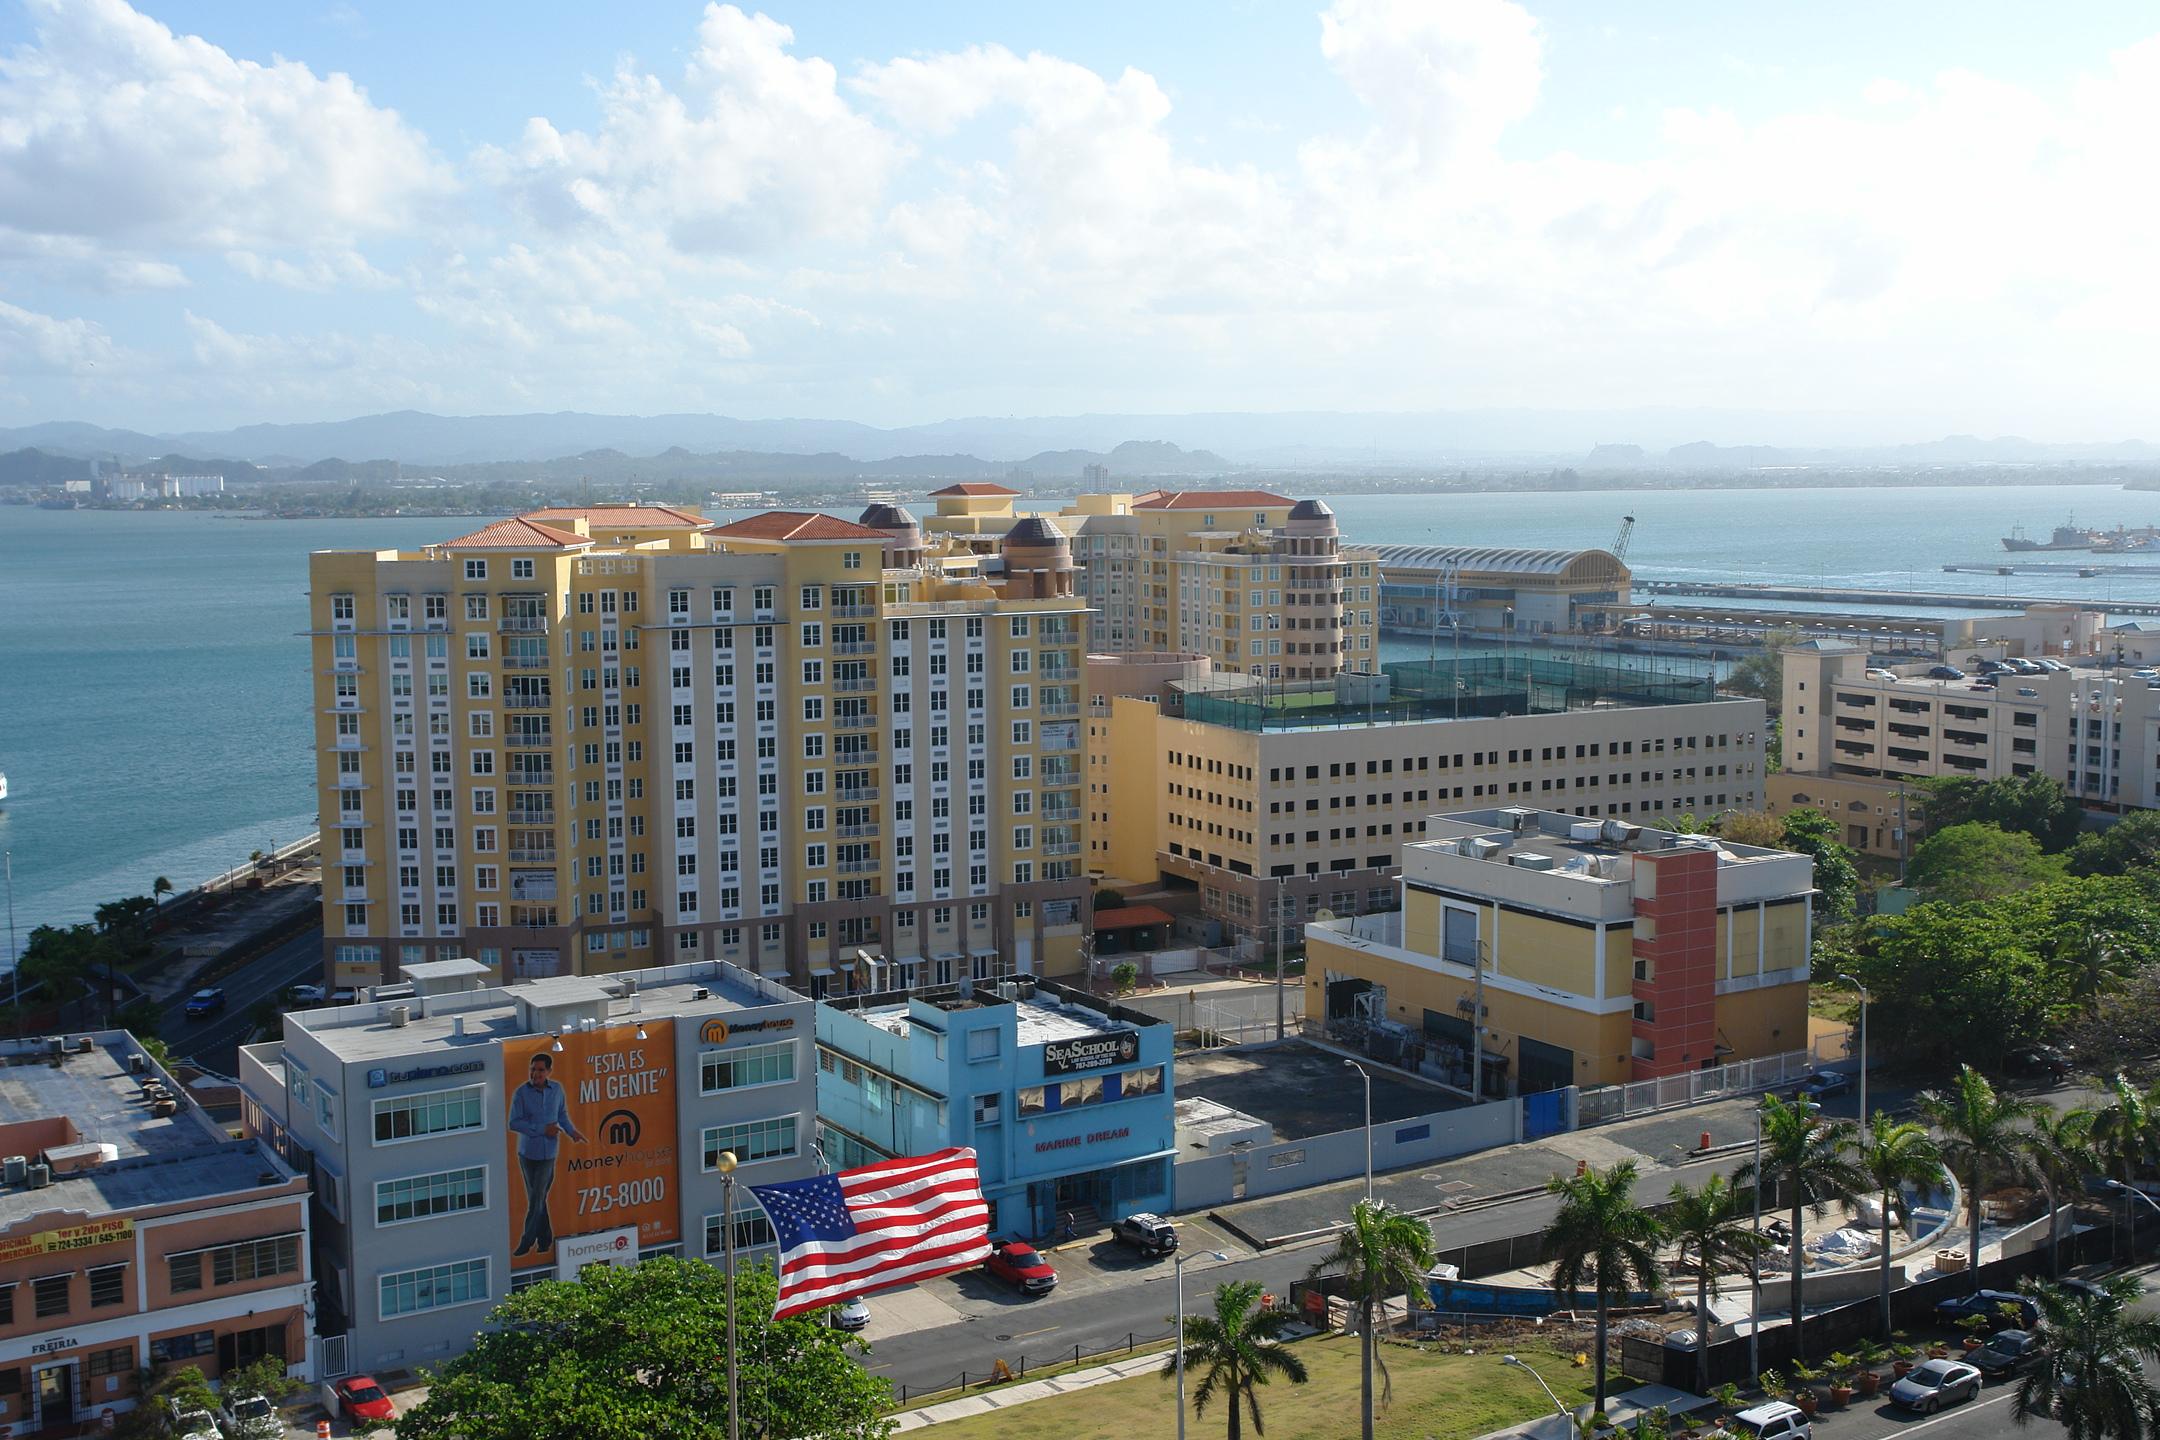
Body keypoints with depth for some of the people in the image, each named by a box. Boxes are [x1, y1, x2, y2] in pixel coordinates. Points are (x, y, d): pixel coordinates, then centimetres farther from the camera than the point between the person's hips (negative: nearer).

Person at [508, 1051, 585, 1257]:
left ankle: (527, 1242, 6)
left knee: (537, 1199, -1)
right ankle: (545, 1240, 20)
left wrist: (572, 1131, -2)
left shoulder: (557, 1089, 0)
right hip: (528, 1152, -1)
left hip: (548, 1152, 1)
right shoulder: (522, 1093, -10)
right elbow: (514, 1122, -12)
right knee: (536, 1198, 8)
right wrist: (543, 1130, -16)